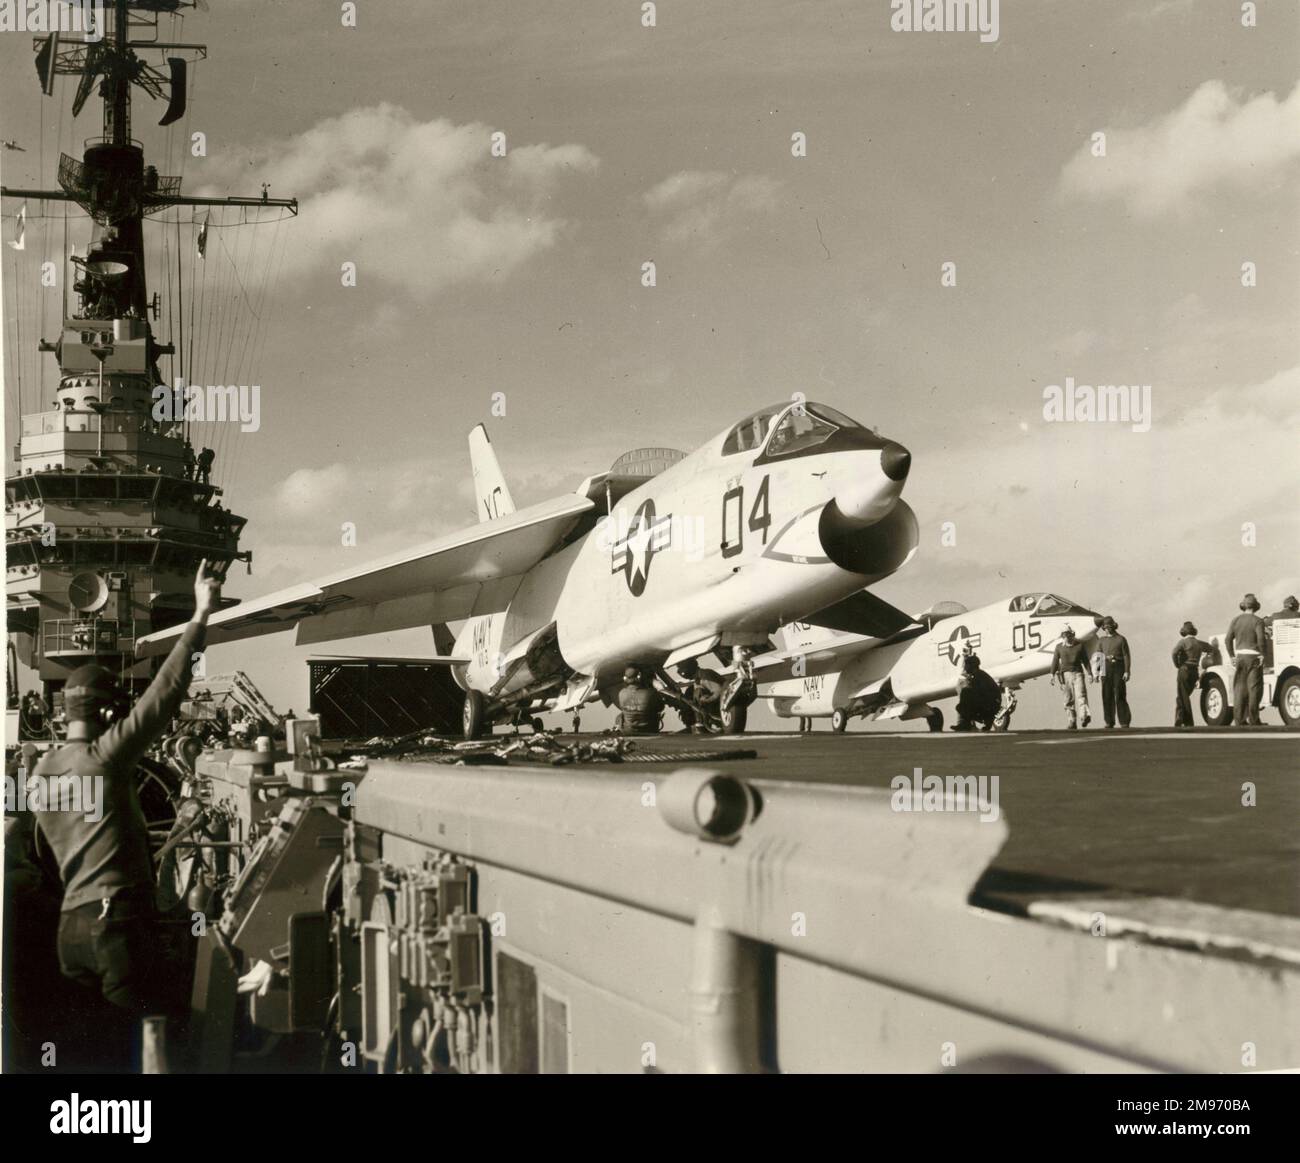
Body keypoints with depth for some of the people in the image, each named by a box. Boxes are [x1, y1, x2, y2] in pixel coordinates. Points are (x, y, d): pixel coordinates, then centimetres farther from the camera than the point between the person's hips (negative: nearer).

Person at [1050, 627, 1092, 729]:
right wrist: (1053, 675, 2)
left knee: (1081, 695, -18)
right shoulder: (1059, 647, 9)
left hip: (1078, 673, -1)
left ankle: (1084, 717, -34)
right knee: (1069, 700, 0)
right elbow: (1055, 662, 8)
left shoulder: (1080, 645, 8)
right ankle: (1071, 723, 2)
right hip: (1065, 674, 1)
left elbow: (1085, 660, 10)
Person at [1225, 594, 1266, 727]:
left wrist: (1232, 656, 8)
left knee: (1239, 688, 6)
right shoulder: (1257, 621, -7)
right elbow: (1261, 639, -18)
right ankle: (1253, 720, -1)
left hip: (1240, 655, 4)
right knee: (1254, 687, 0)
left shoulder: (1236, 620, 6)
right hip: (1254, 656, -4)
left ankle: (1239, 719, 4)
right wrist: (1262, 654, -8)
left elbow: (1228, 640, 3)